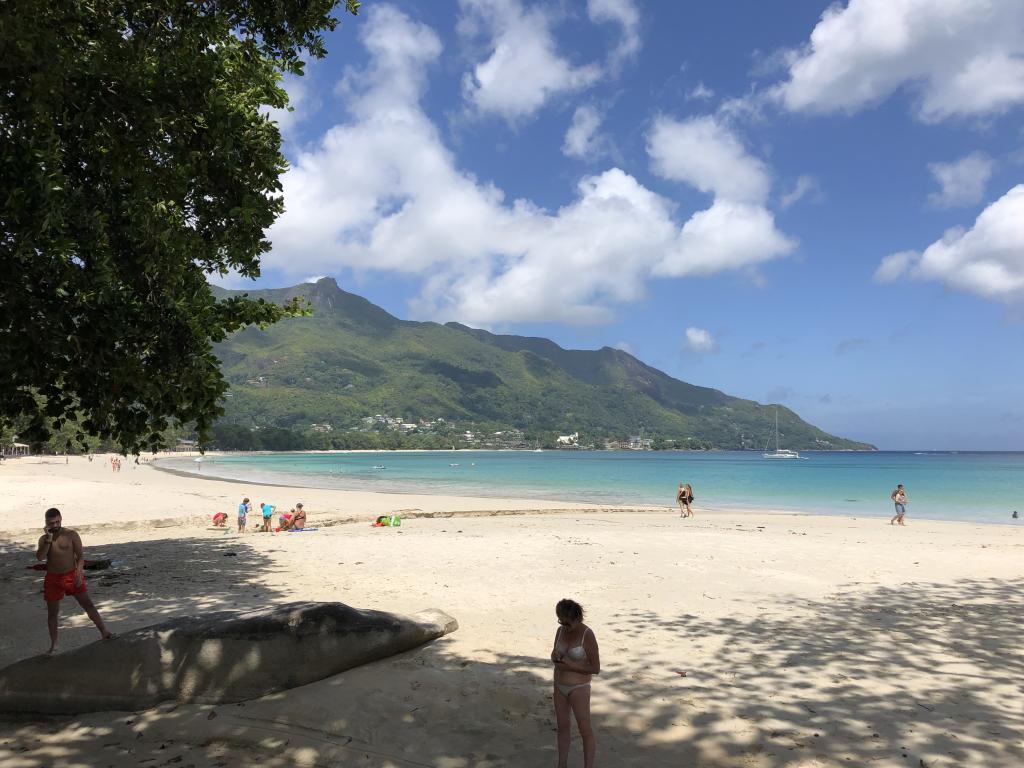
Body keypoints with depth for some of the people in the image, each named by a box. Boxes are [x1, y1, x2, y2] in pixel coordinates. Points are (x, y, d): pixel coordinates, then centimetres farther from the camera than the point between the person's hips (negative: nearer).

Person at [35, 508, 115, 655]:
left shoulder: (71, 535, -6)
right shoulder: (43, 539, 2)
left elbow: (80, 555, -6)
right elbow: (40, 557, -14)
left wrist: (79, 573, -17)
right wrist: (48, 539, -22)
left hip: (72, 575, -2)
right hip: (53, 578, 2)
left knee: (88, 604, -2)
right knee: (52, 613, 9)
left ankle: (104, 632, 3)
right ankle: (53, 644, 22)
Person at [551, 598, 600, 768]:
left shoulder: (588, 635, -21)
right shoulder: (561, 631, -2)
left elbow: (596, 668, -18)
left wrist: (569, 666, -22)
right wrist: (555, 656, -12)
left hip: (578, 688, -6)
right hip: (560, 686, 6)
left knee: (585, 730, 2)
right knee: (563, 726, 17)